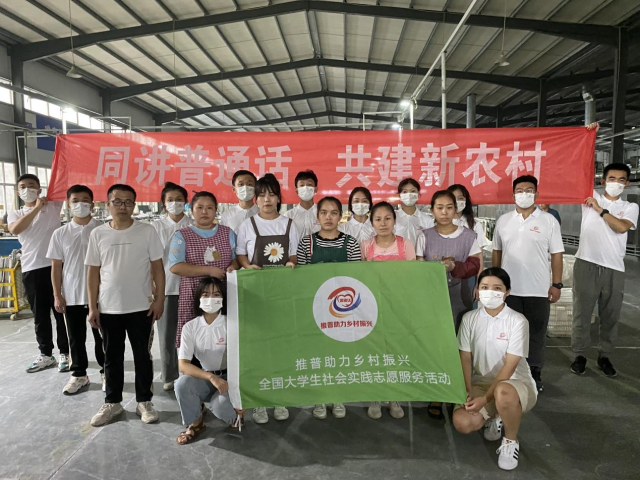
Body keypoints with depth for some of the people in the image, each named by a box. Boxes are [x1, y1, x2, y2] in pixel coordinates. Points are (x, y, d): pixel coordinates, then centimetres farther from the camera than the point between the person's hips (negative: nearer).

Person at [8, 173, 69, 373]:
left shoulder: (53, 205, 5)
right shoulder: (15, 214, 11)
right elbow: (15, 229, -10)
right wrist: (36, 208, -11)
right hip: (30, 270, 3)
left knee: (61, 311, 3)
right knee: (39, 314, 11)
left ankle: (65, 353, 13)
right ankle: (45, 354, 23)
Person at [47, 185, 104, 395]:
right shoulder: (60, 234, 1)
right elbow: (56, 267, 4)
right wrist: (57, 295, 1)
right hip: (71, 297, 2)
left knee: (102, 337, 10)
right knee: (76, 339, 13)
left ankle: (106, 372, 26)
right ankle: (79, 375, 28)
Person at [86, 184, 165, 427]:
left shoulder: (147, 231, -4)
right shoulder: (98, 234, 1)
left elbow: (157, 267, -2)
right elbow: (93, 272, 4)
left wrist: (159, 299, -8)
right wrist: (92, 306, 1)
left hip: (141, 307, -2)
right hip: (108, 308, 2)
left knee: (142, 356, 9)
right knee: (112, 357, 15)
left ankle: (144, 402, 23)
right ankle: (112, 403, 30)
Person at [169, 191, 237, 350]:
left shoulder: (227, 233, 15)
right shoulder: (182, 235, 5)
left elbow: (237, 258, 17)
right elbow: (175, 267, -6)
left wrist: (233, 267, -8)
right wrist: (209, 270, -12)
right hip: (193, 297, -2)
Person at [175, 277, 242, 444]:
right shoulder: (190, 327, -8)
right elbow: (183, 365, -16)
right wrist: (211, 377, -31)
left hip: (229, 378, -2)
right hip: (204, 378, 2)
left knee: (219, 405, -30)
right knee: (182, 384, -27)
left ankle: (234, 416, 9)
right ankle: (195, 423, 1)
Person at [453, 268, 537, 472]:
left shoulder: (518, 321, -15)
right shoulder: (469, 318, -3)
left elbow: (510, 366, -18)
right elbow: (465, 358, -1)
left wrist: (485, 399, -24)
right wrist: (468, 393, -15)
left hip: (515, 383, -3)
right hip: (481, 383, 4)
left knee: (503, 392, -41)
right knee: (462, 422, -23)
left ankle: (511, 441, -8)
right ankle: (495, 418, 15)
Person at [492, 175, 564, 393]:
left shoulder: (549, 221, -1)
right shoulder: (503, 221, 5)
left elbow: (556, 254, -1)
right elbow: (497, 252, 9)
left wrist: (556, 284, -4)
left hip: (539, 290, -1)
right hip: (509, 289, 2)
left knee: (536, 333, 10)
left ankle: (535, 373, 26)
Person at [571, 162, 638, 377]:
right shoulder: (590, 197, 8)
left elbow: (621, 227, -10)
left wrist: (599, 209, -9)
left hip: (614, 269, 2)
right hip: (586, 265, -1)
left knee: (610, 316, 10)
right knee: (582, 312, 5)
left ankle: (605, 356, 25)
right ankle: (580, 355, 17)